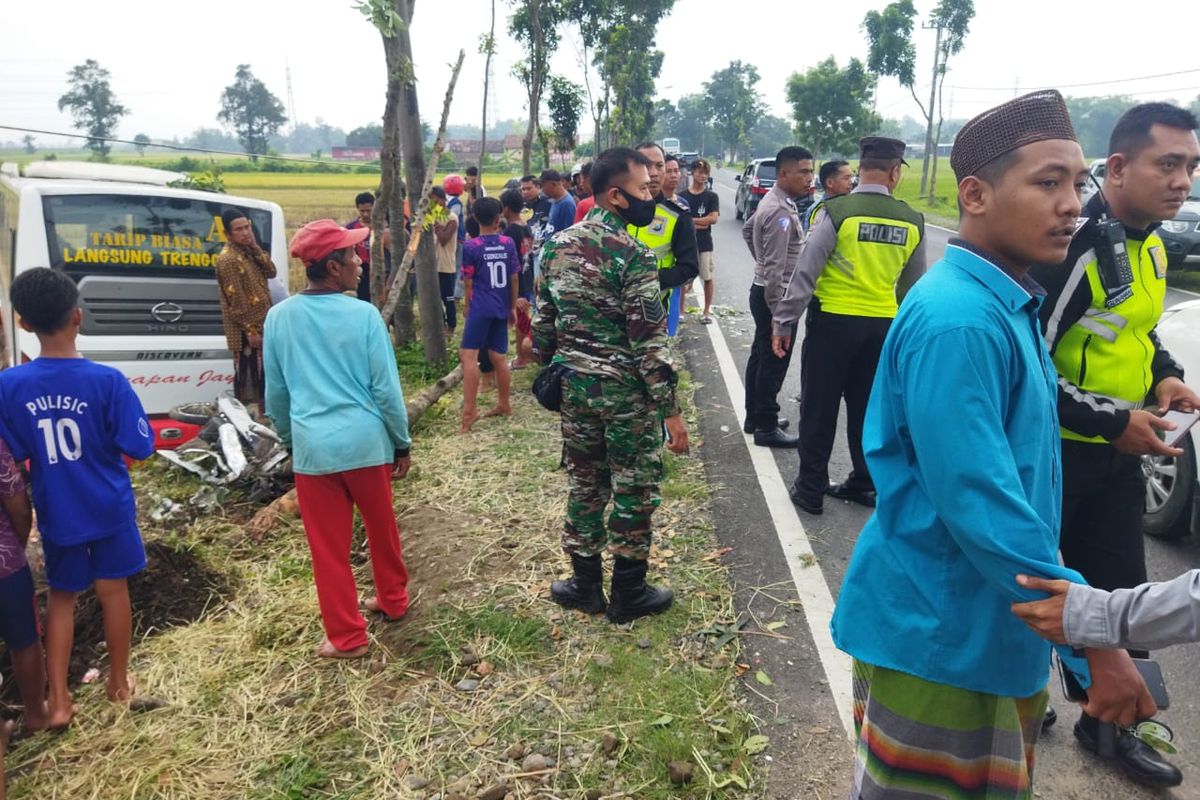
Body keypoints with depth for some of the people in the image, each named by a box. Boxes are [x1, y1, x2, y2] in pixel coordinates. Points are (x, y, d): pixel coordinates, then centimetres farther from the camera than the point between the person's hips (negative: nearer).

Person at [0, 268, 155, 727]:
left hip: (55, 512, 2)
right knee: (113, 591, 15)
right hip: (109, 507, -2)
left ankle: (58, 701, 18)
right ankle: (119, 682, 31)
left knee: (61, 598, 17)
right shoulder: (107, 380, -19)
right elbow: (139, 449, -15)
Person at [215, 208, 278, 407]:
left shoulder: (248, 251, 10)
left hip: (261, 324, 9)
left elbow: (271, 272, 1)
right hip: (246, 330, -9)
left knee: (259, 373, 17)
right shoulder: (228, 259, -17)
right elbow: (236, 300, -19)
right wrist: (250, 331, -20)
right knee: (246, 375, -2)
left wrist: (256, 248, -9)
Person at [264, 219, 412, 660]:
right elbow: (386, 388, -8)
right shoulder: (363, 315, -10)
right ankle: (393, 600, 40)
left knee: (328, 545, 10)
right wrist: (402, 442, 4)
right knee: (382, 527, 21)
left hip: (312, 446, 1)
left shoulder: (278, 317, -1)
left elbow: (275, 393, 7)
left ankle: (347, 637, 18)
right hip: (366, 440, -1)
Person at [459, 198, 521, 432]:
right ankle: (504, 404, 26)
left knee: (469, 355, -8)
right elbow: (514, 278, 8)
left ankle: (469, 410, -15)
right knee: (499, 357, 15)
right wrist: (513, 307, 18)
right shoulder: (509, 243, 3)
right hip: (501, 308, 5)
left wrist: (467, 306, 14)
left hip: (480, 308, -5)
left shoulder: (471, 246, -7)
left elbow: (468, 282, -2)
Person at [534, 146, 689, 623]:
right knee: (633, 492, 8)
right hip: (625, 391, -6)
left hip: (574, 385, 7)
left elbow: (544, 321, 10)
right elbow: (649, 342, -19)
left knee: (584, 486, 16)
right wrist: (671, 409, -13)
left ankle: (585, 585, 28)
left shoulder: (557, 245, 4)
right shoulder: (632, 255, -17)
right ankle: (628, 594, 20)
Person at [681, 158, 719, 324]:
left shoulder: (712, 196, 0)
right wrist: (700, 223, -15)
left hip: (704, 244, 0)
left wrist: (690, 220, -14)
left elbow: (713, 218, -12)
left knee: (707, 277, 6)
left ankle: (707, 311, 19)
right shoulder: (683, 196, 1)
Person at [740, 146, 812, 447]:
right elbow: (775, 270, -26)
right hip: (774, 295, -10)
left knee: (761, 358, 17)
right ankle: (766, 428, 8)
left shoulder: (773, 201, 9)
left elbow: (747, 230, 27)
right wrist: (779, 314, -24)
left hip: (764, 290, 10)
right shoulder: (781, 212, -23)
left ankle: (755, 417, 28)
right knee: (773, 363, -2)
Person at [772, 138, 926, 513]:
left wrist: (784, 323, -6)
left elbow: (804, 273, -13)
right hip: (883, 326, 4)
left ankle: (811, 488, 14)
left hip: (833, 321, -4)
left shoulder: (836, 212, -11)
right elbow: (912, 286, 13)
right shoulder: (912, 222, 3)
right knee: (867, 408, 16)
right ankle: (864, 483, 28)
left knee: (819, 408, 7)